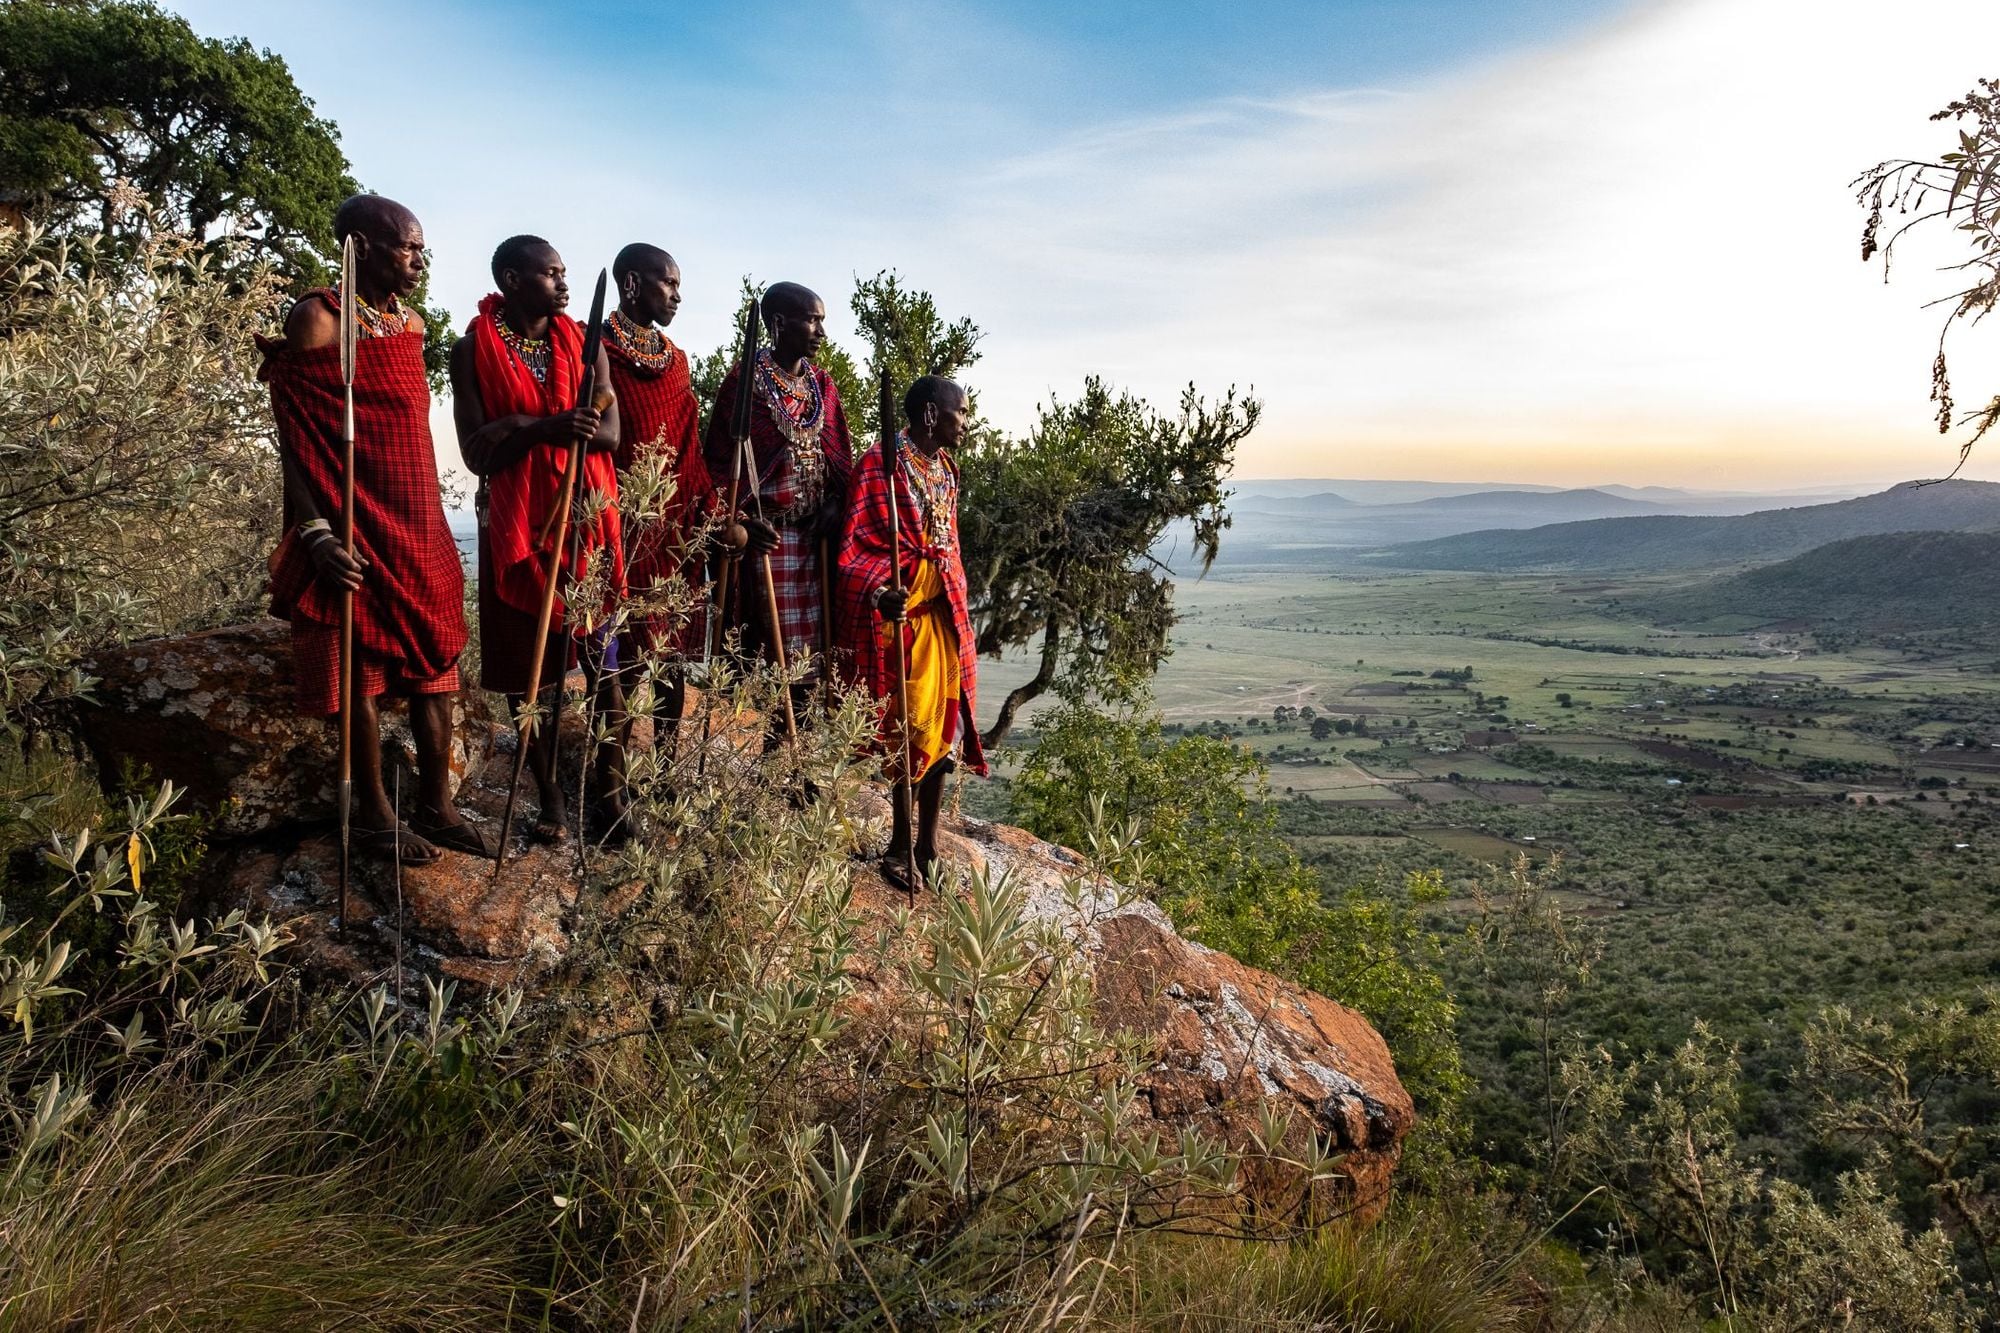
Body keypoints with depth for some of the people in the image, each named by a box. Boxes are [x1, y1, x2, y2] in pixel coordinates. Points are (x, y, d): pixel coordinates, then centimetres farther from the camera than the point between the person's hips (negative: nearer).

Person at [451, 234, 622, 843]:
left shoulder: (582, 341, 8)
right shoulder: (474, 350, 0)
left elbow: (611, 432, -3)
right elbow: (477, 454, -7)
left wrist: (523, 424, -17)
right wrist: (551, 425, -21)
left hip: (587, 517, 2)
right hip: (517, 524, -2)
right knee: (528, 661, 3)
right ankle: (550, 794, 15)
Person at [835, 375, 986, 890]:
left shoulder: (945, 467, 14)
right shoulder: (879, 463, -10)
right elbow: (855, 549, -15)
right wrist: (879, 592, -32)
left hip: (945, 613, 8)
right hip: (899, 613, -8)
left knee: (943, 727, 10)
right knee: (906, 730, 0)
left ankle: (927, 846, 22)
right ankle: (902, 846, 15)